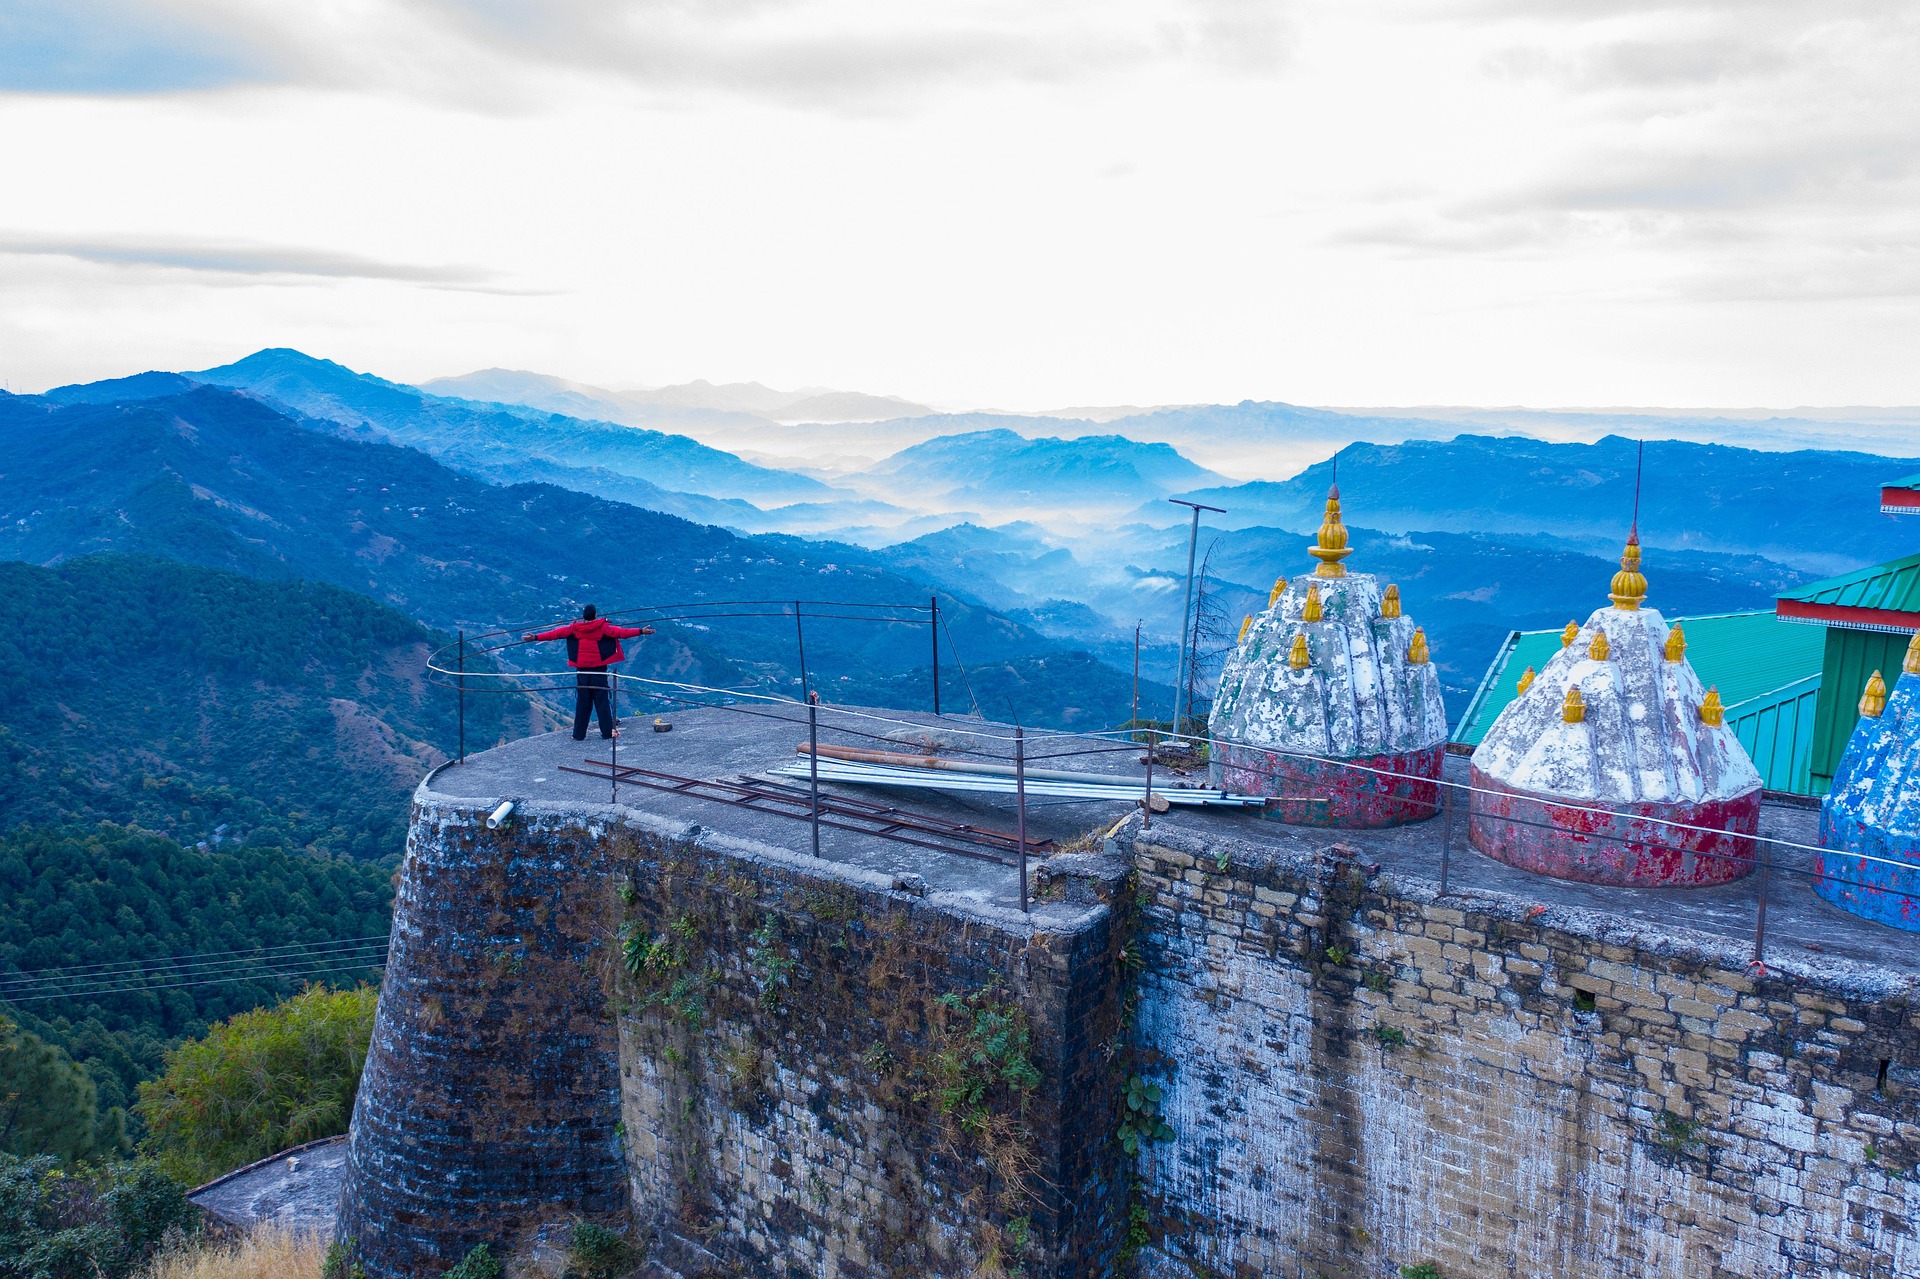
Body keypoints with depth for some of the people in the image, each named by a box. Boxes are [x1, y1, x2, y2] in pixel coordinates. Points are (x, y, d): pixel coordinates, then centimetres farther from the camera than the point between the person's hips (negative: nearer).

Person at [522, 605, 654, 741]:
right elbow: (621, 632, -12)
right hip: (598, 670, -2)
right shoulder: (603, 627, -6)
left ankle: (579, 734, 7)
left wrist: (536, 637, 10)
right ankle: (607, 731, 2)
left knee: (582, 703, 7)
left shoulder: (574, 628, 1)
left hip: (582, 671, 2)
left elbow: (556, 633, 4)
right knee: (602, 701, 3)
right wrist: (641, 631, -13)